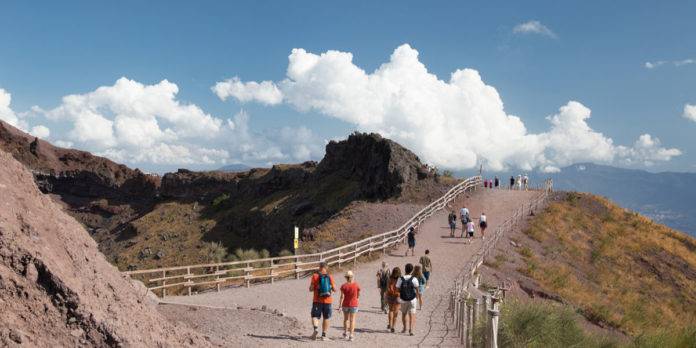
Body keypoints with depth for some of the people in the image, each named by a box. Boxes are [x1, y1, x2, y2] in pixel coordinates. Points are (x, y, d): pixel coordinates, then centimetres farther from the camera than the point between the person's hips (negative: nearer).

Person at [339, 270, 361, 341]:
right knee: (352, 320, 3)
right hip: (354, 304, -1)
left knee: (346, 319, 20)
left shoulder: (343, 286, -8)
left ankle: (345, 333, 30)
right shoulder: (356, 285, -8)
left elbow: (342, 296, -10)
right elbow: (358, 295, 2)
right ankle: (351, 335, -3)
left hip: (345, 304, 1)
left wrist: (340, 305, -5)